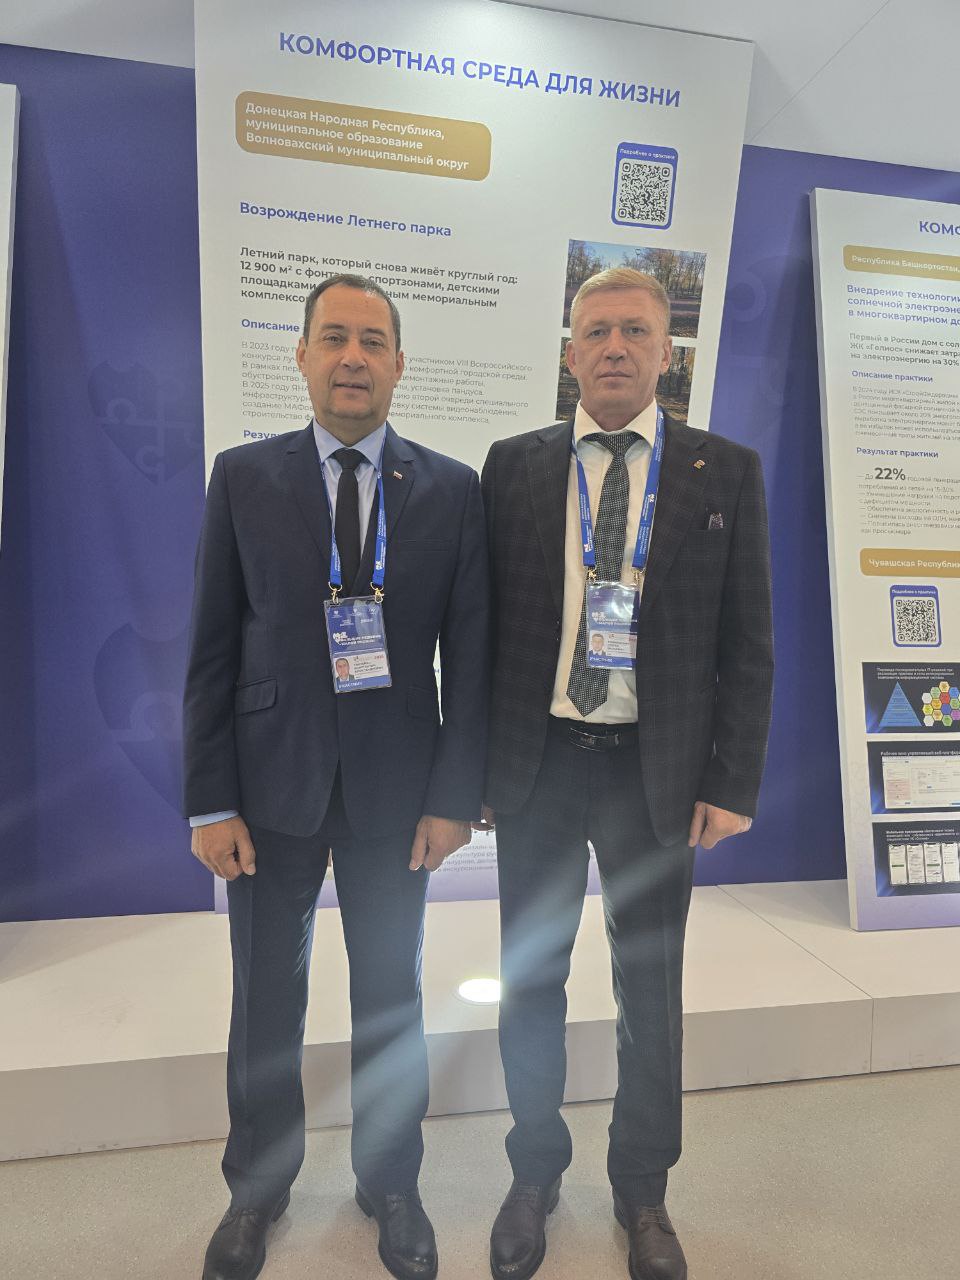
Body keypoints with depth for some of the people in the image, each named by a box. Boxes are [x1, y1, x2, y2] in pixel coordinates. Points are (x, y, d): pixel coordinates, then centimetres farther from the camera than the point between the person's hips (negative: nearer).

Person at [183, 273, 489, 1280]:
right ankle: (257, 1187, 41)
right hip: (270, 783, 1)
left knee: (390, 997, 16)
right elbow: (213, 650, -1)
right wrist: (210, 802, -5)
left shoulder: (452, 490, 0)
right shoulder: (243, 477, 0)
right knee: (265, 999, 16)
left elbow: (469, 653, -2)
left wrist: (454, 796, -6)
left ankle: (389, 1182, 40)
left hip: (395, 787, 0)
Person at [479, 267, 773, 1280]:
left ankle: (642, 1193, 39)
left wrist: (734, 784, -5)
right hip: (537, 765, 1)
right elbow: (480, 623, 3)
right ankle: (534, 1176, 39)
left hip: (659, 773, 0)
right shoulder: (514, 466, 2)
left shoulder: (727, 472, 1)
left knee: (650, 989, 15)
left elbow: (748, 643, 0)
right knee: (530, 980, 14)